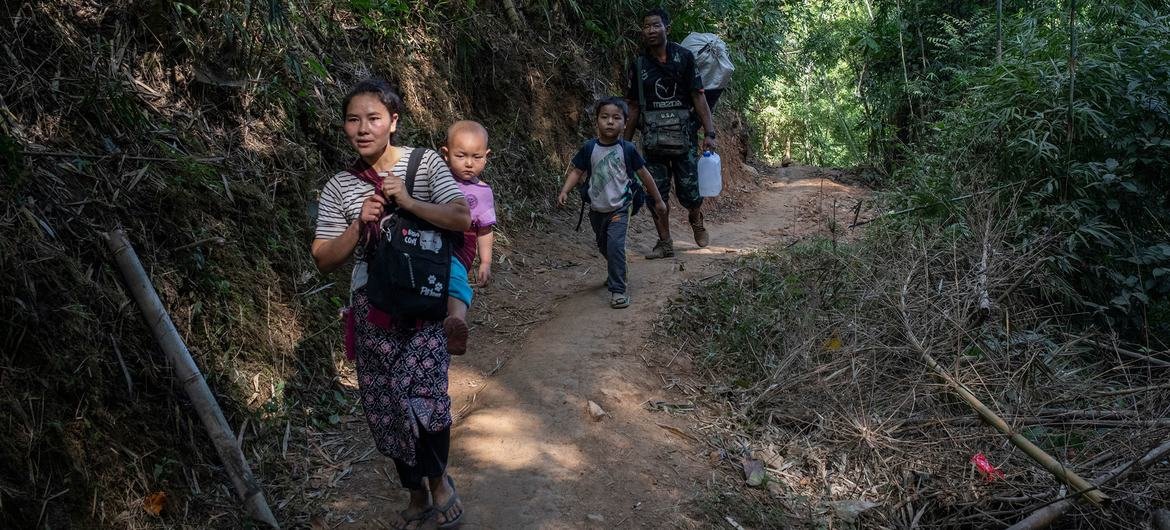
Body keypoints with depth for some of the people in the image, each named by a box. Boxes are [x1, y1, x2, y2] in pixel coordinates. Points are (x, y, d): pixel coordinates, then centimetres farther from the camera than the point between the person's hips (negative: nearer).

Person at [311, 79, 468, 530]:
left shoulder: (425, 163, -4)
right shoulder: (338, 187, 2)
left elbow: (462, 218, -14)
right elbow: (324, 260, 3)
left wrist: (408, 202, -20)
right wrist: (359, 224, -12)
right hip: (372, 307, 3)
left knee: (421, 395, -17)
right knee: (384, 408, 8)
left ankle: (439, 480, 13)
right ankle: (417, 494, 31)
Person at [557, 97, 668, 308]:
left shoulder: (627, 149, -11)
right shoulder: (589, 148, -7)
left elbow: (644, 174, -1)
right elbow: (577, 171, 0)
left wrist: (658, 200, 5)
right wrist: (564, 191, -17)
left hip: (619, 208, -4)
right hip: (597, 209, 4)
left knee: (615, 245, -20)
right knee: (603, 246, 20)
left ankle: (618, 289, -13)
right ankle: (616, 273, 47)